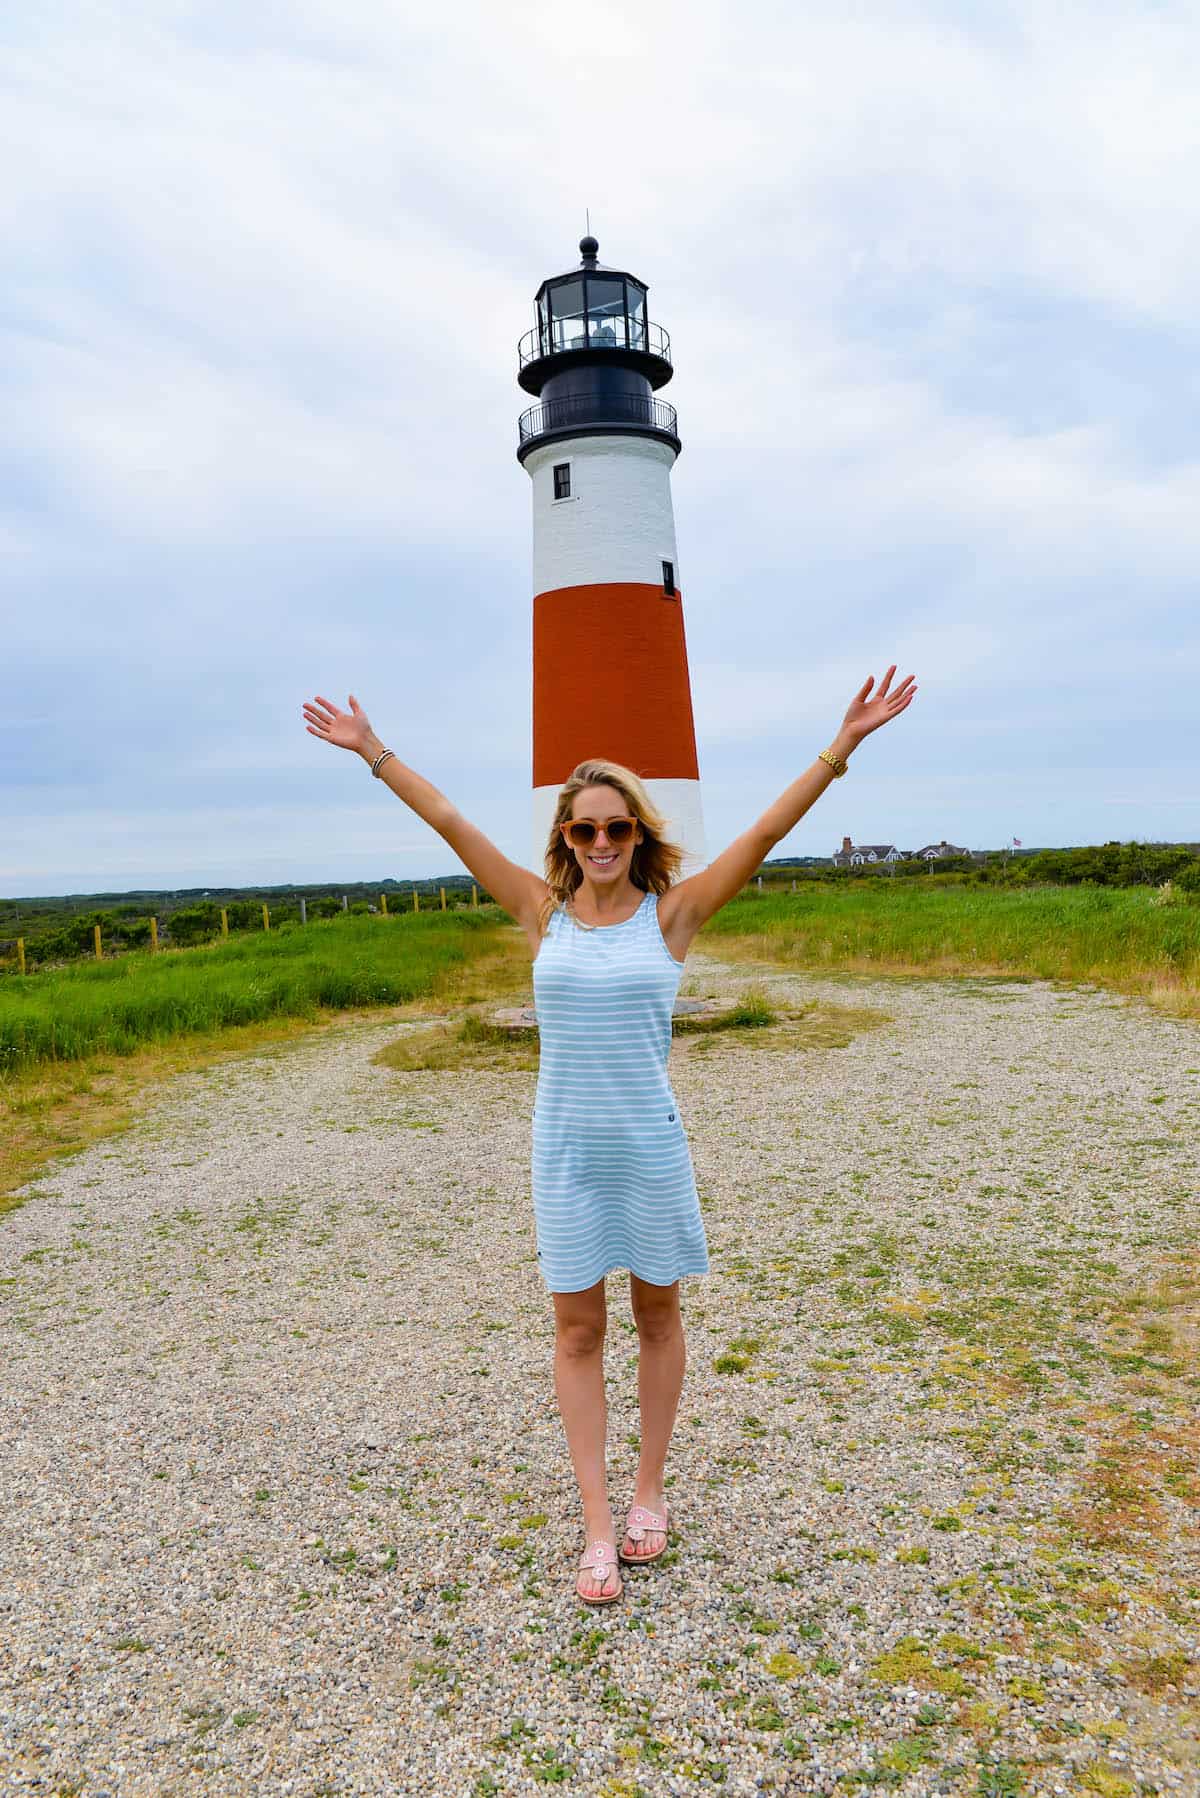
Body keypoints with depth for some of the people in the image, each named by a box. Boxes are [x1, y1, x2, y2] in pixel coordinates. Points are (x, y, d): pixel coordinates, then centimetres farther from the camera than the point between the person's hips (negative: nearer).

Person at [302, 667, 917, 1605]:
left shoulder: (673, 912, -6)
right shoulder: (543, 910, -1)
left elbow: (768, 830, -12)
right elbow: (452, 823, 2)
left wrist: (842, 746, -18)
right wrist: (374, 752, 6)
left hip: (651, 1146, -1)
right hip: (566, 1150, 1)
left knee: (658, 1317, 15)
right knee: (578, 1330, 9)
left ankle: (650, 1491, 36)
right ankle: (598, 1528, 23)